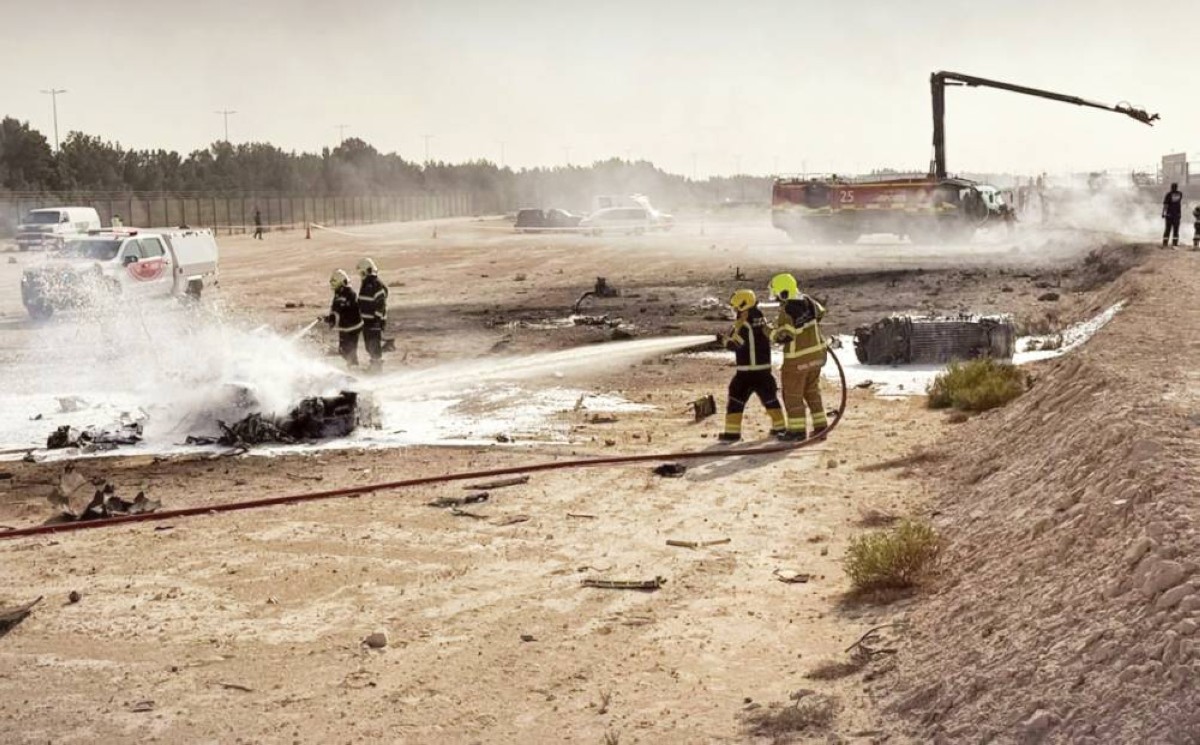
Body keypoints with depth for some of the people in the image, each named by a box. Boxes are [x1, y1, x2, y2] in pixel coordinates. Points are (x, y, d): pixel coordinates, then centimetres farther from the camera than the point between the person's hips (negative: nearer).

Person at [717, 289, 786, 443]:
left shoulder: (743, 325, -16)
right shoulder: (762, 320, 6)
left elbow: (735, 344, -16)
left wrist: (723, 339, 3)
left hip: (746, 371, -6)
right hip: (764, 368, 6)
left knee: (736, 400, 0)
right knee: (770, 398, 19)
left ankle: (732, 432, -4)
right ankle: (779, 427, 25)